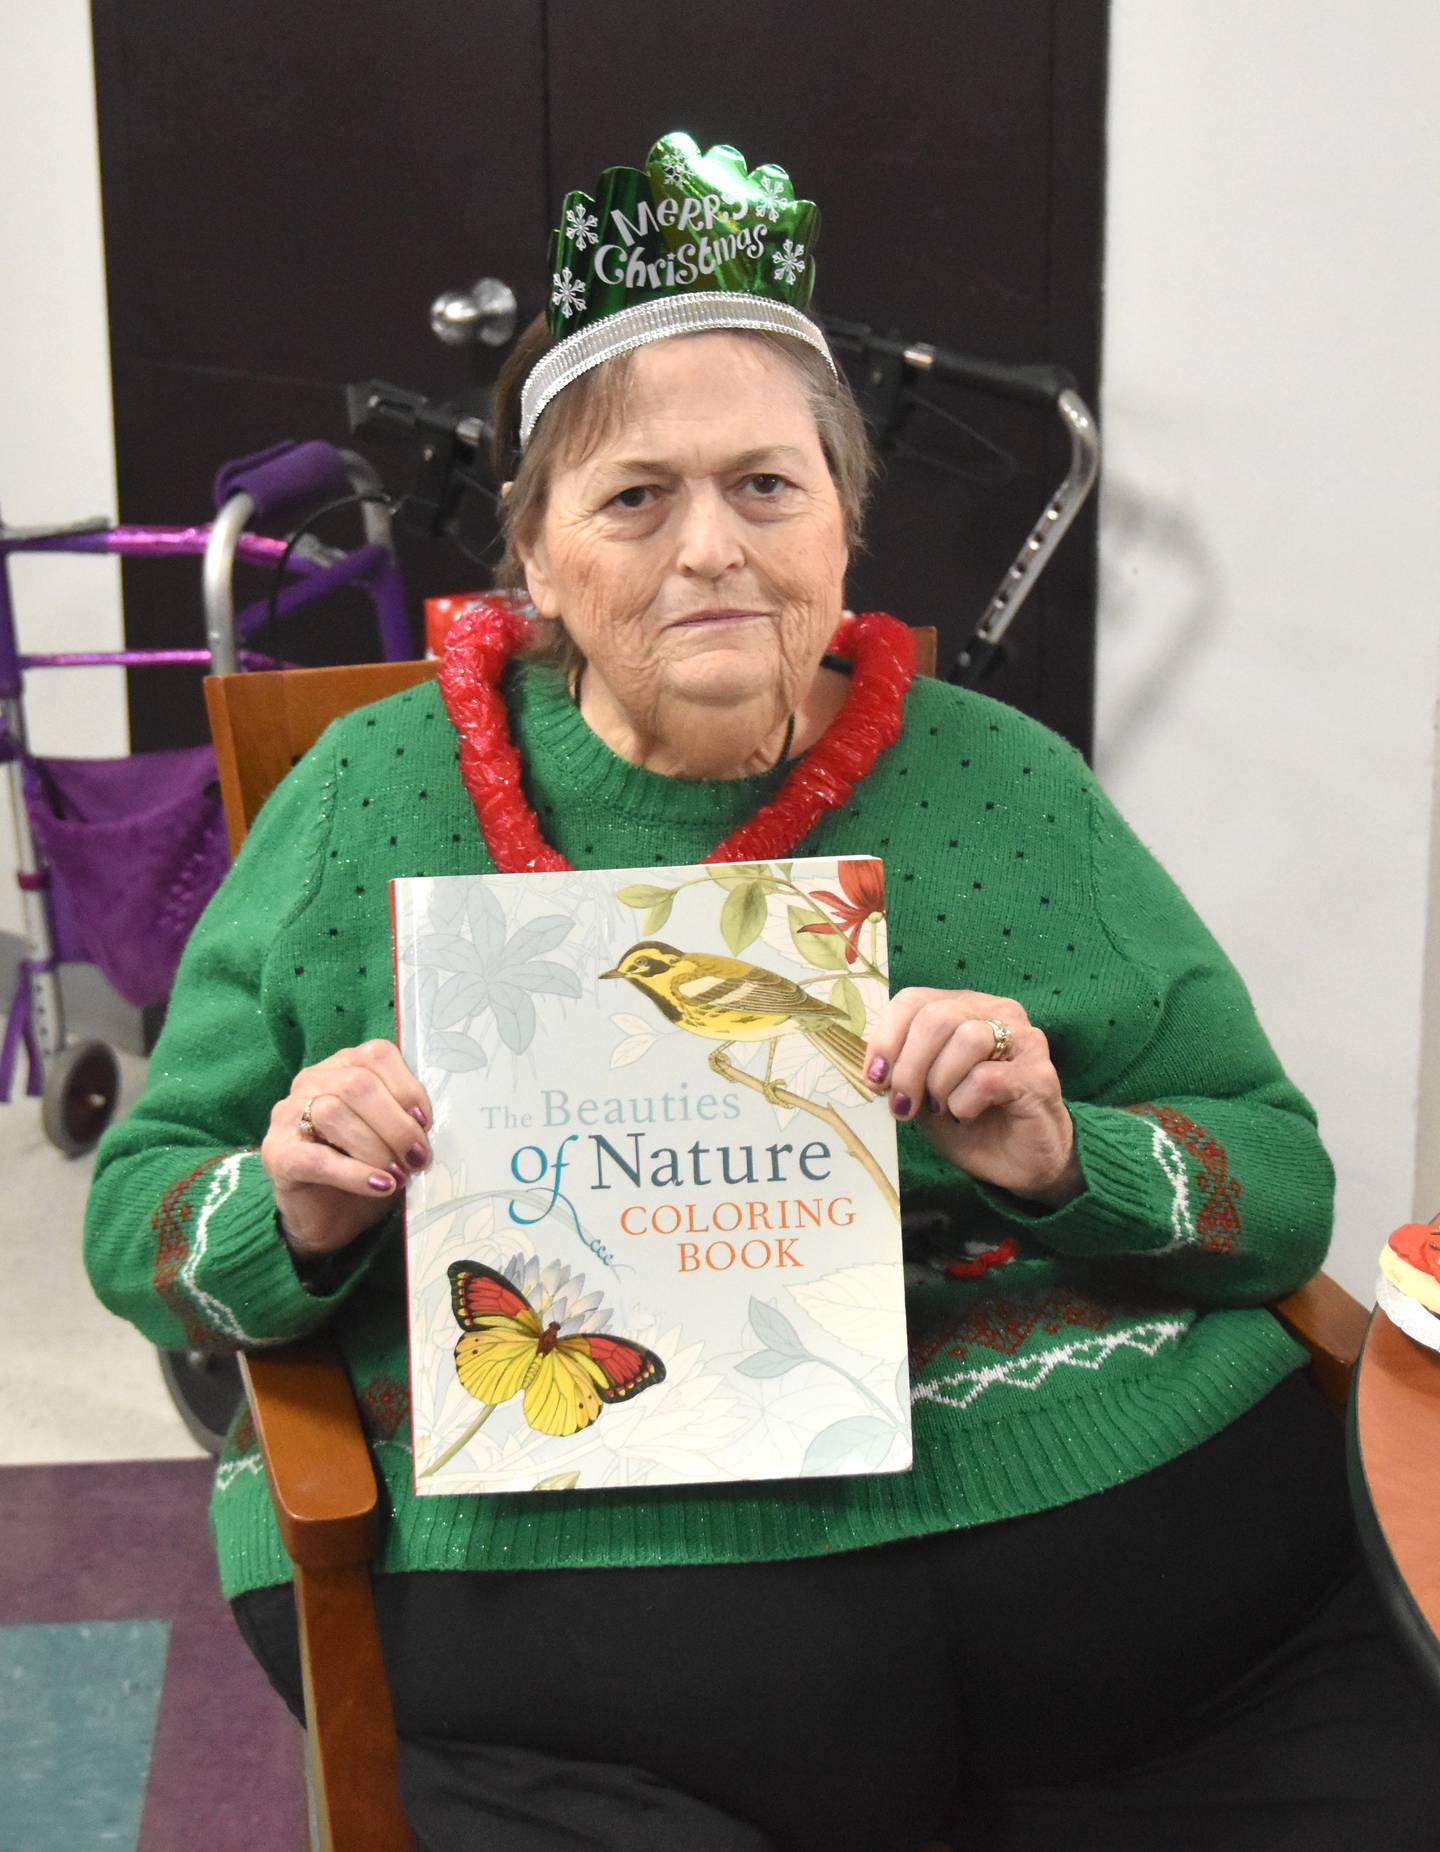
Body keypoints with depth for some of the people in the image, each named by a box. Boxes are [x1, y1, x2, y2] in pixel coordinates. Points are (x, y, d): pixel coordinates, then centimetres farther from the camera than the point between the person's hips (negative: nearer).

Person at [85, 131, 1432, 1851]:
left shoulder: (1002, 783, 9)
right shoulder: (374, 799, 7)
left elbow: (1283, 1182, 8)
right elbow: (135, 1221, 9)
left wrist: (1070, 1161, -12)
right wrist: (293, 1216, -12)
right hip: (575, 1579, -1)